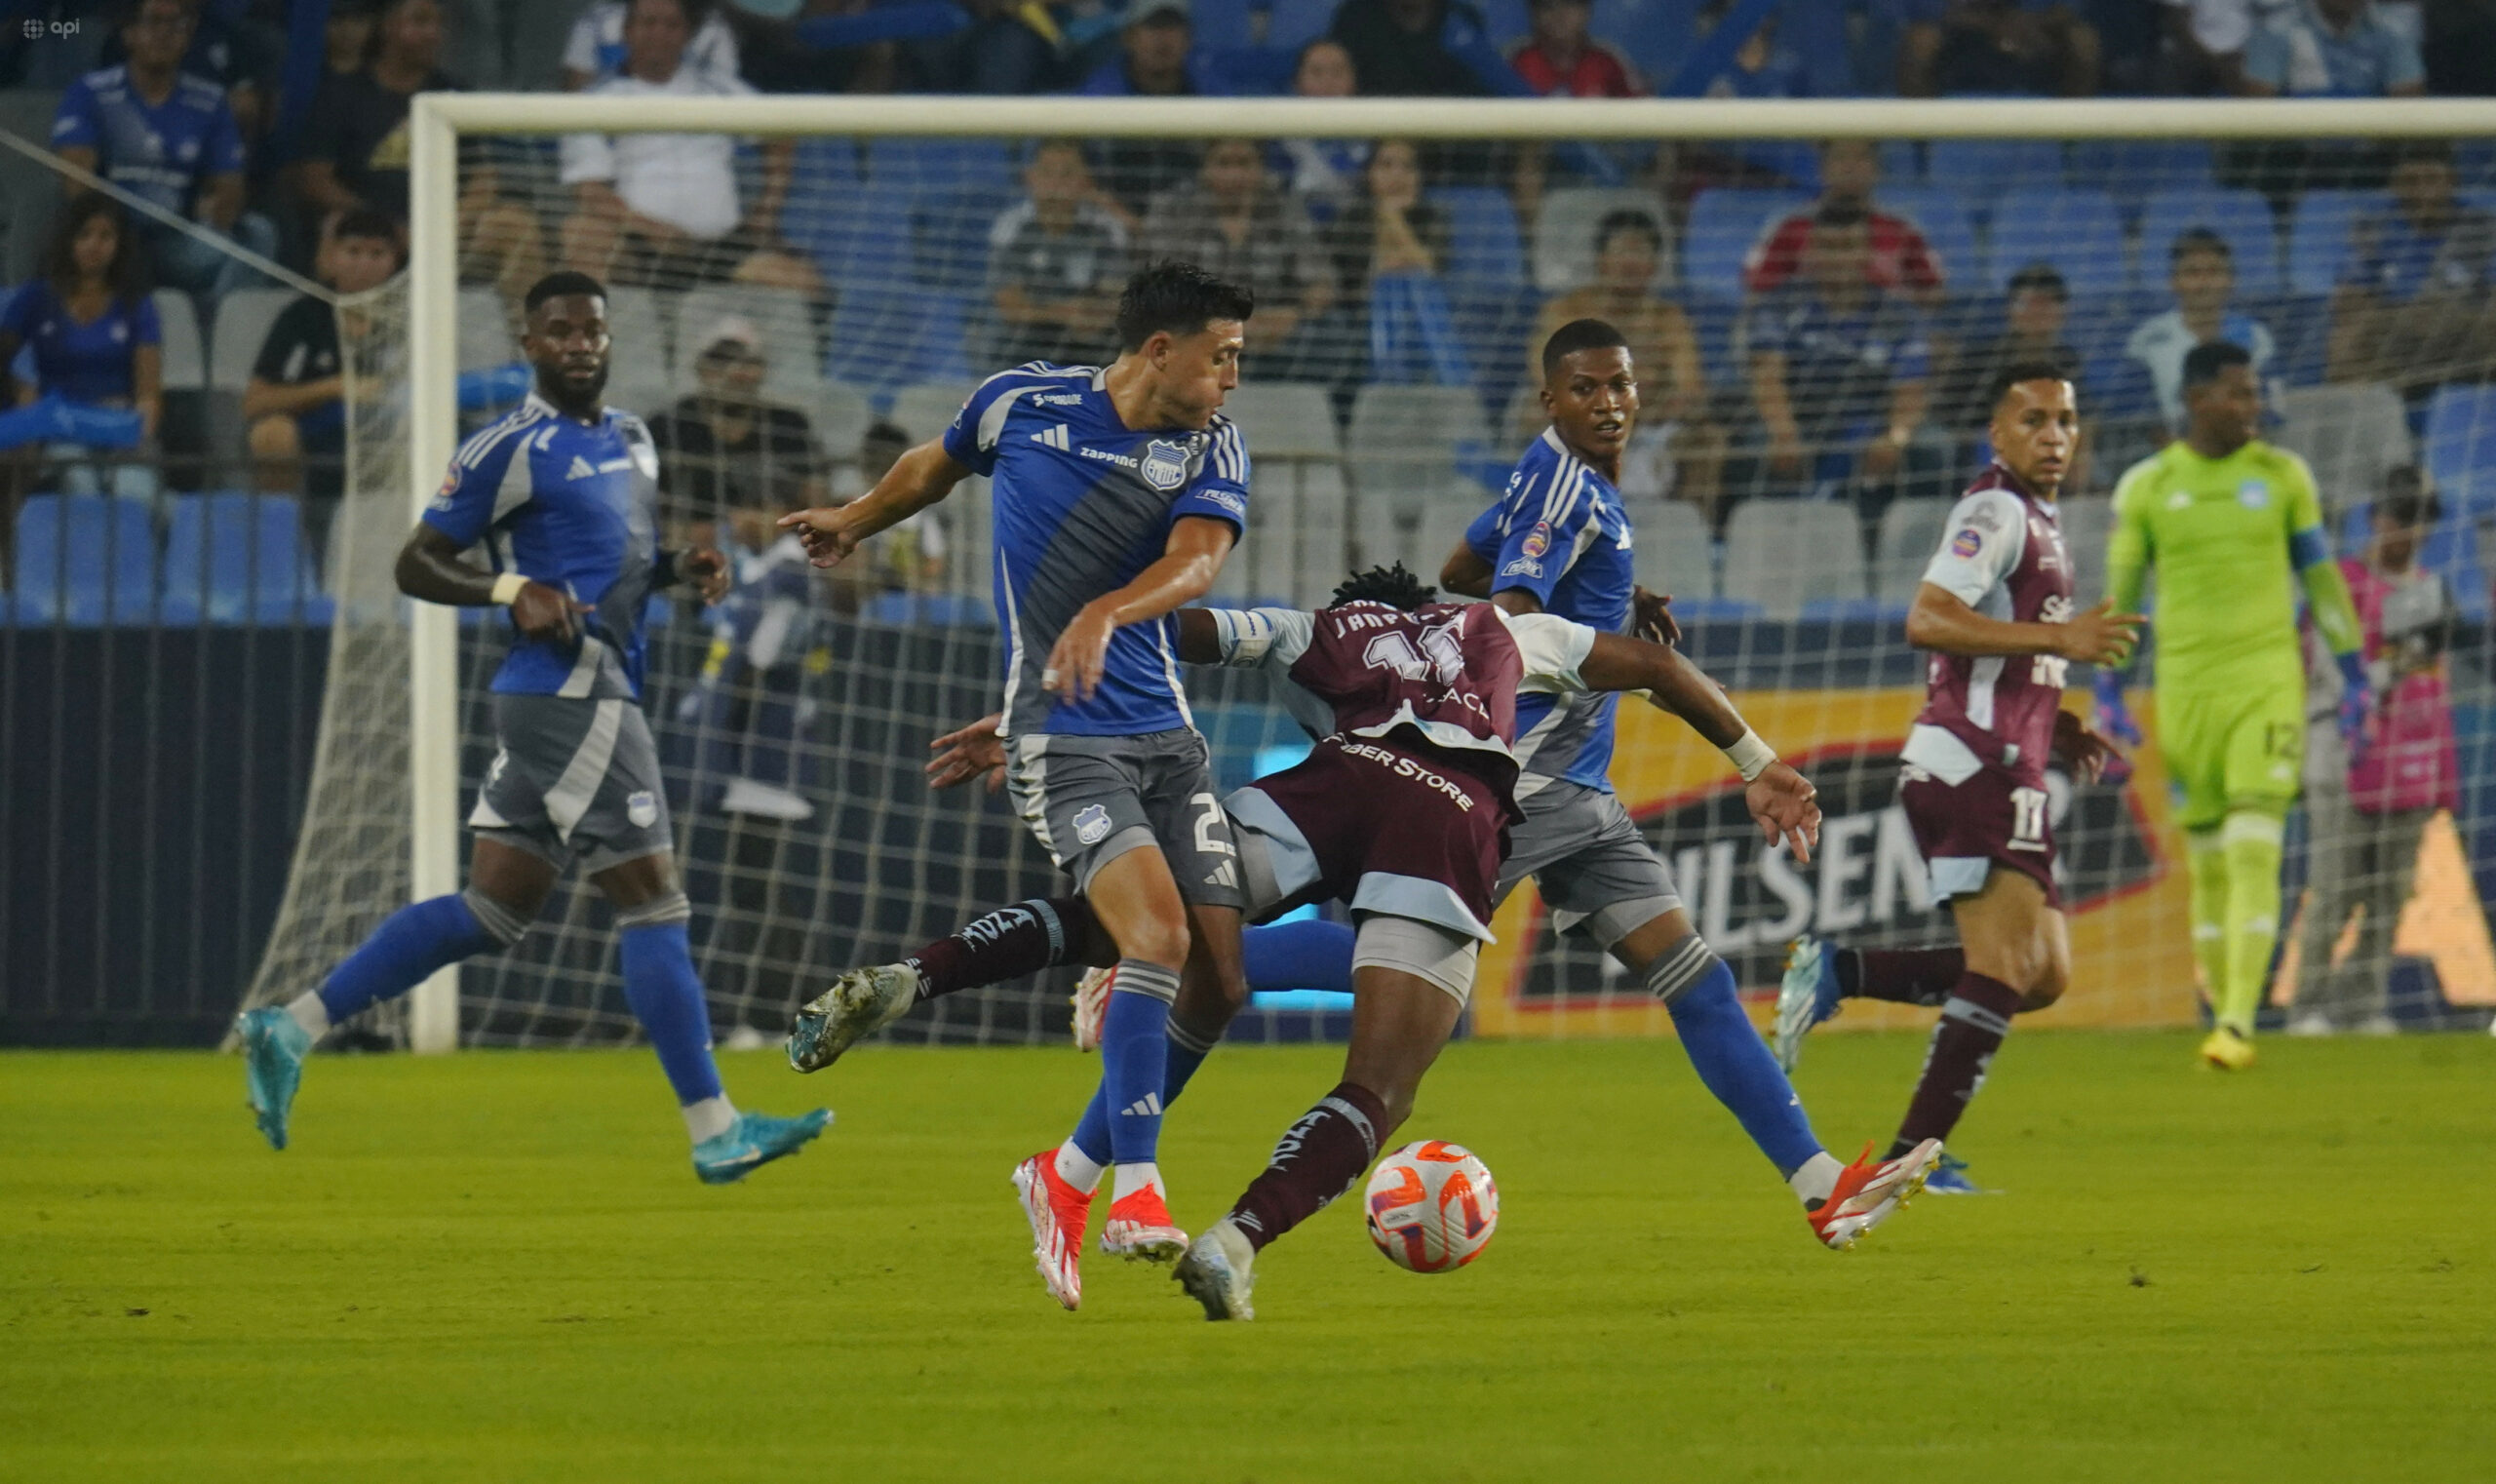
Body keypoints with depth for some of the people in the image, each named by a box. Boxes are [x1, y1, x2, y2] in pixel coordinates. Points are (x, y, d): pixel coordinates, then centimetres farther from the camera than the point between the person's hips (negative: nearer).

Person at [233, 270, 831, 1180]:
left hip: (604, 691, 9)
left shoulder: (630, 439, 17)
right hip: (570, 696, -9)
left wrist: (680, 568, 10)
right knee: (652, 903, -8)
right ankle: (715, 1134, -5)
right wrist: (514, 592, -19)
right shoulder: (511, 451, -9)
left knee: (491, 913, 10)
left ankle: (290, 1029, 14)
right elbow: (417, 565, -5)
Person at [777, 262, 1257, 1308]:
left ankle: (1067, 1176, 14)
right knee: (1158, 934, -24)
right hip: (1062, 741, -4)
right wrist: (856, 520, 38)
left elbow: (1198, 559, -18)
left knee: (1219, 975, -3)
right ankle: (1136, 1191, -24)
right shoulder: (1022, 404, -2)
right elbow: (937, 466, 20)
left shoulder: (1209, 446, 2)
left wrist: (1104, 612, -37)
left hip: (1167, 738, 4)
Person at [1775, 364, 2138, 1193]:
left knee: (2042, 975, 7)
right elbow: (1927, 623, -22)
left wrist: (2057, 732, 16)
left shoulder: (2036, 522, 22)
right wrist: (2059, 638, -24)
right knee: (2008, 962, -16)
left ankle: (1835, 972, 8)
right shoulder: (1996, 511, -9)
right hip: (1972, 767, -10)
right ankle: (1913, 1154, -17)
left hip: (2004, 771, 10)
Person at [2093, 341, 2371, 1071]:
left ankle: (2238, 1027, -17)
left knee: (2253, 853, -13)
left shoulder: (2283, 475, 5)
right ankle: (2221, 1005, 19)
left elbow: (2323, 578, 10)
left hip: (2268, 682, -1)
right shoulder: (2146, 487, 3)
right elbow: (2117, 593, 6)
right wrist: (2107, 696, 2)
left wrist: (2354, 676, 7)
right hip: (2185, 688, 1)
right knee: (2207, 863, 5)